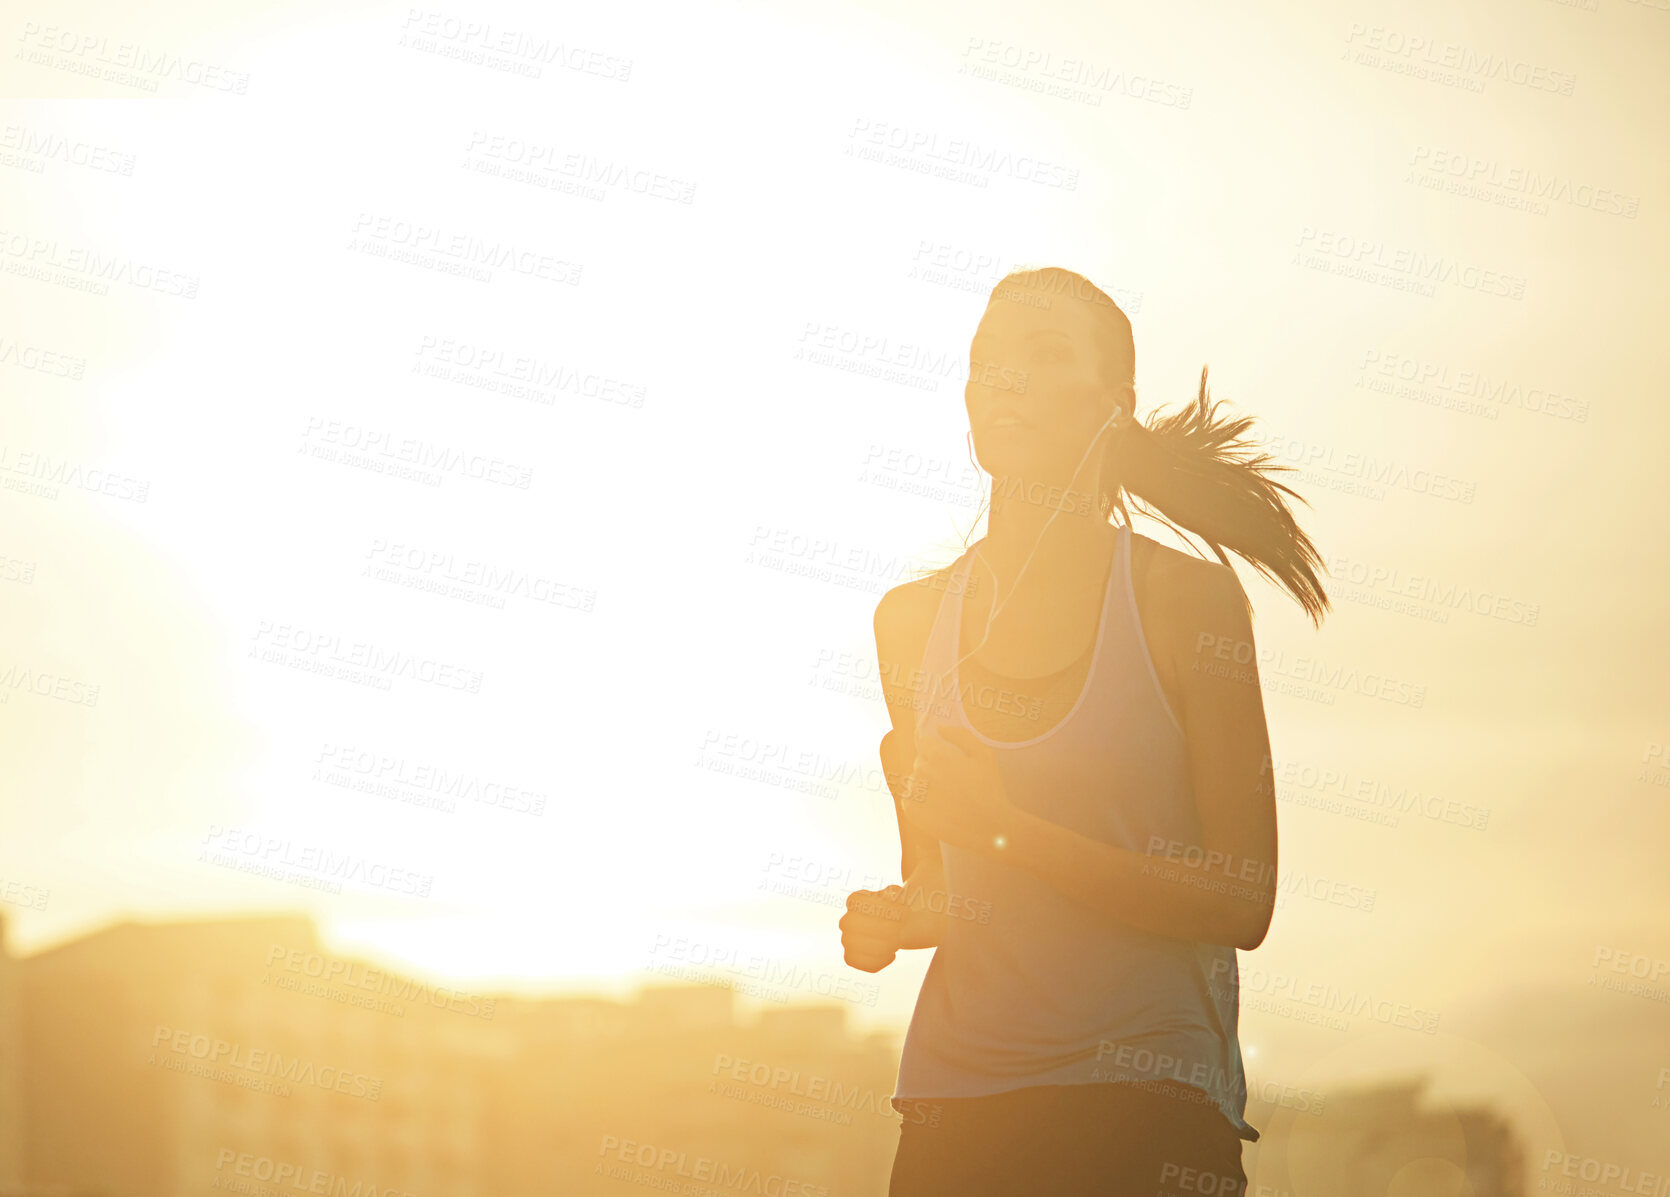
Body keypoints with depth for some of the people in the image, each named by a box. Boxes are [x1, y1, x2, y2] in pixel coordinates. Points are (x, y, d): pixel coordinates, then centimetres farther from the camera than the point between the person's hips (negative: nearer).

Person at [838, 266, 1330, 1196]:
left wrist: (1010, 833, -15)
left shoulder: (1187, 601, -4)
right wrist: (891, 919, -2)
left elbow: (1242, 905, -8)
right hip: (955, 1091, 3)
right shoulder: (911, 619, 8)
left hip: (1146, 1096, -3)